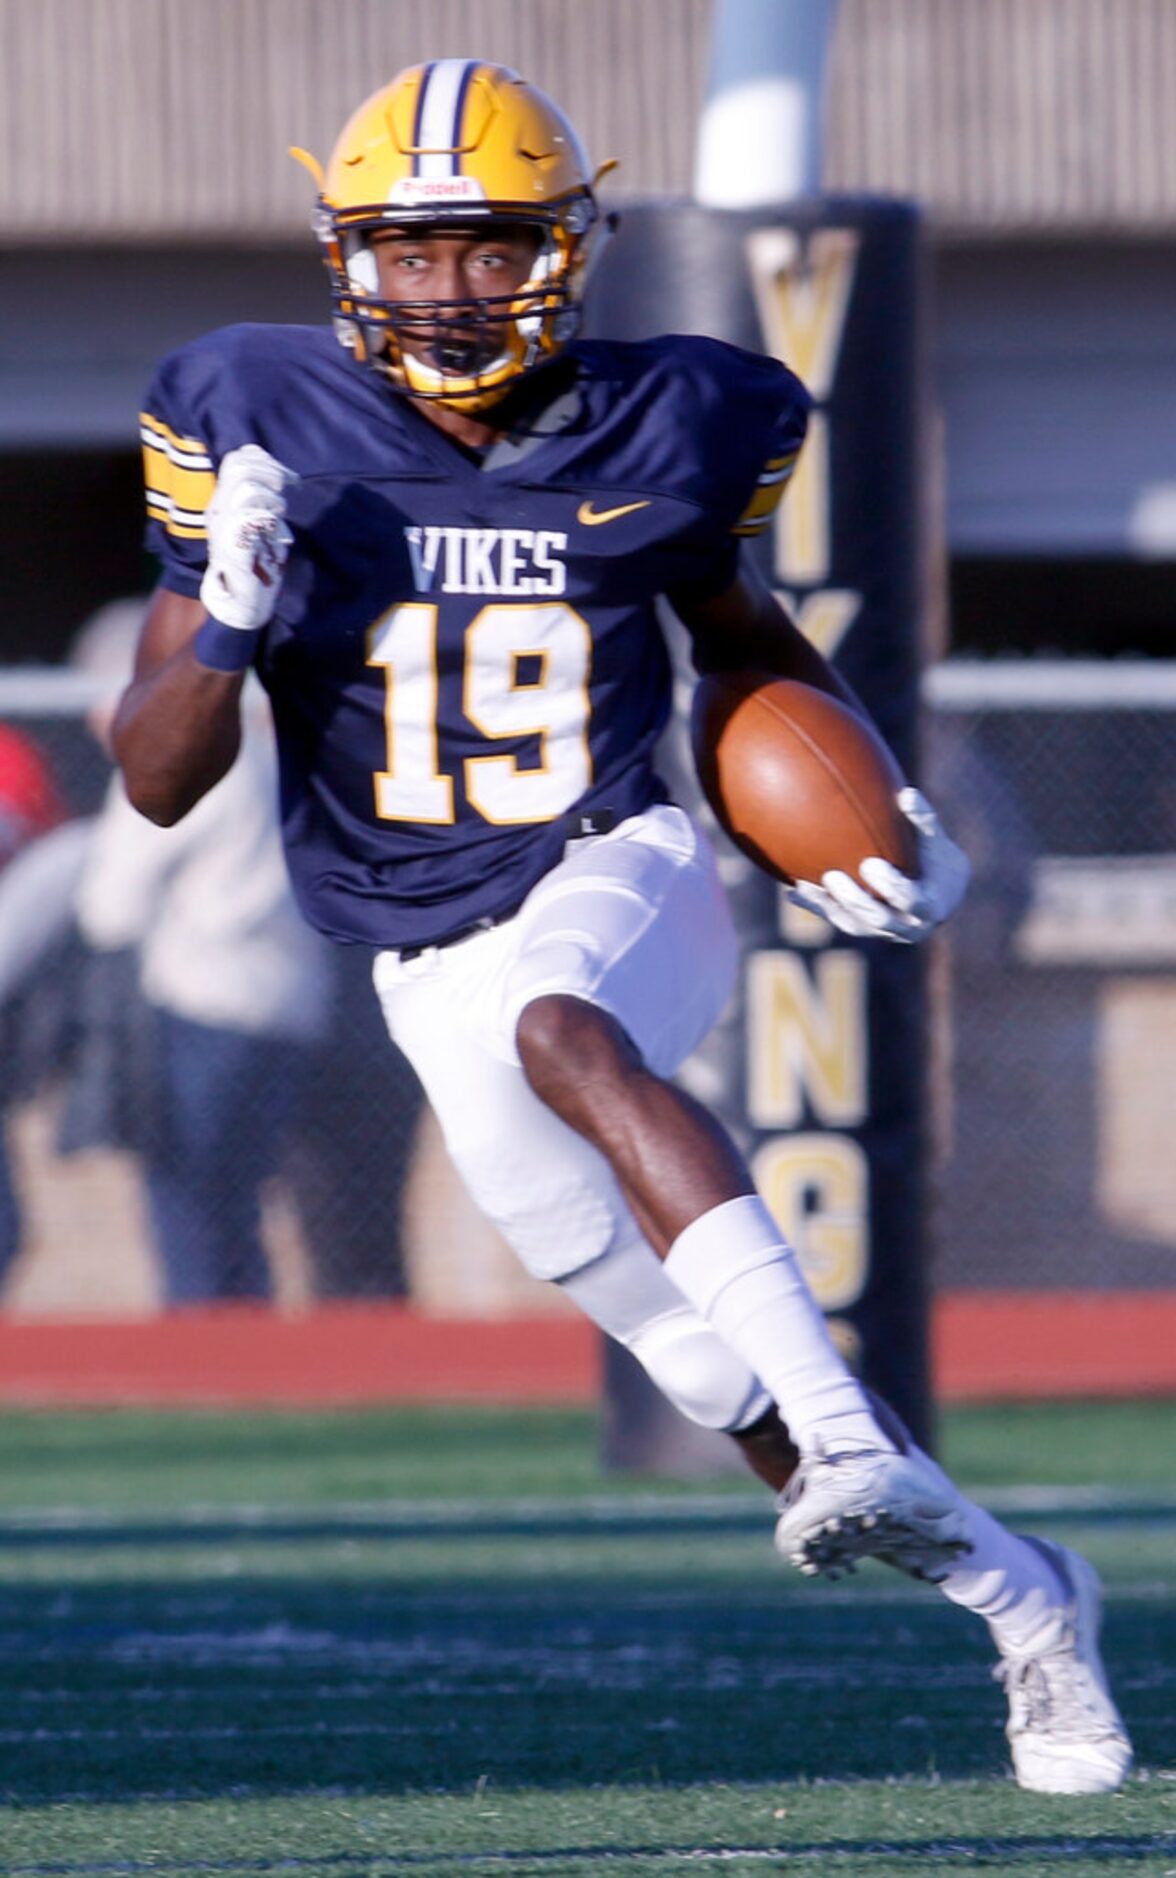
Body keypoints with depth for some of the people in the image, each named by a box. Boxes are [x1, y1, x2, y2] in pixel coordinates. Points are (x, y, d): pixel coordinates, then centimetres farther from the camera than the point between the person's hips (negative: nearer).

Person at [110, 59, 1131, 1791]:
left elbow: (740, 628, 19)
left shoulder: (652, 434, -3)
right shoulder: (267, 427, -7)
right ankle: (1022, 1598, 24)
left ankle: (853, 1444, -47)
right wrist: (229, 620, -24)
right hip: (436, 973, 2)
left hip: (621, 882, -2)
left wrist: (881, 814, 4)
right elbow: (158, 782, -5)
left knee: (562, 1033, -39)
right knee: (720, 1373, 3)